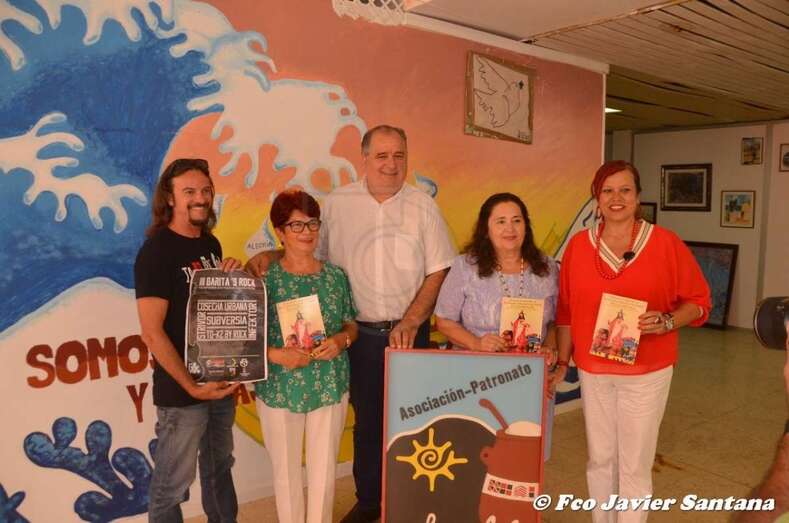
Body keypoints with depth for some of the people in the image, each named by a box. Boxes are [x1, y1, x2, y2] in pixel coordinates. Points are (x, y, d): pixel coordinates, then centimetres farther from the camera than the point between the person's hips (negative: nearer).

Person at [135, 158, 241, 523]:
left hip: (221, 379, 7)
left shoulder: (211, 243, 7)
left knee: (219, 466, 22)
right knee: (173, 484, 7)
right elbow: (152, 332, -19)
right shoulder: (155, 252, -15)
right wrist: (192, 387, -21)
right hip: (180, 391, -7)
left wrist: (230, 277, -1)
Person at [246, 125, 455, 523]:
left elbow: (439, 271, -3)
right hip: (362, 333, 1)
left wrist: (411, 322, -11)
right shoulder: (337, 204, -1)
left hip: (410, 332, 0)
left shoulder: (423, 206, -3)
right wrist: (270, 256, -12)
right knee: (367, 419, 14)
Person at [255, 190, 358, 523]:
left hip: (330, 387, 2)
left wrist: (341, 340, -11)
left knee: (324, 470, 14)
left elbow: (352, 325, 9)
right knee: (286, 471, 14)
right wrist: (275, 355, -22)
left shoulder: (335, 276, 0)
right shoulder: (265, 278, -9)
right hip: (279, 390, -2)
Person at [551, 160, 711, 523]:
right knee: (600, 460, 16)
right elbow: (567, 310, 6)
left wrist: (665, 322, -20)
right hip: (592, 371, 3)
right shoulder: (578, 245, 0)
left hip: (646, 373, -2)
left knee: (634, 467, 6)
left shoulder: (665, 243, -8)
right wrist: (562, 361, 6)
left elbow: (698, 301, -1)